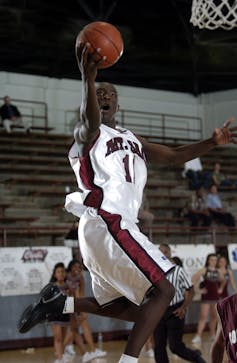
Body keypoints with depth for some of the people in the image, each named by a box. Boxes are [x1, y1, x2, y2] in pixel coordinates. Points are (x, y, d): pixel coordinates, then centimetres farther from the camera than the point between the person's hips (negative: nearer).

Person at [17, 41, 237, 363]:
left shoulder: (133, 140, 27)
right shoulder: (87, 133, 1)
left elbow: (173, 156, 25)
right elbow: (91, 123, -25)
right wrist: (88, 80, -45)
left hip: (116, 225, 9)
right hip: (106, 222, -9)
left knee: (126, 308, 14)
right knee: (163, 289, -15)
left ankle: (59, 303, 14)